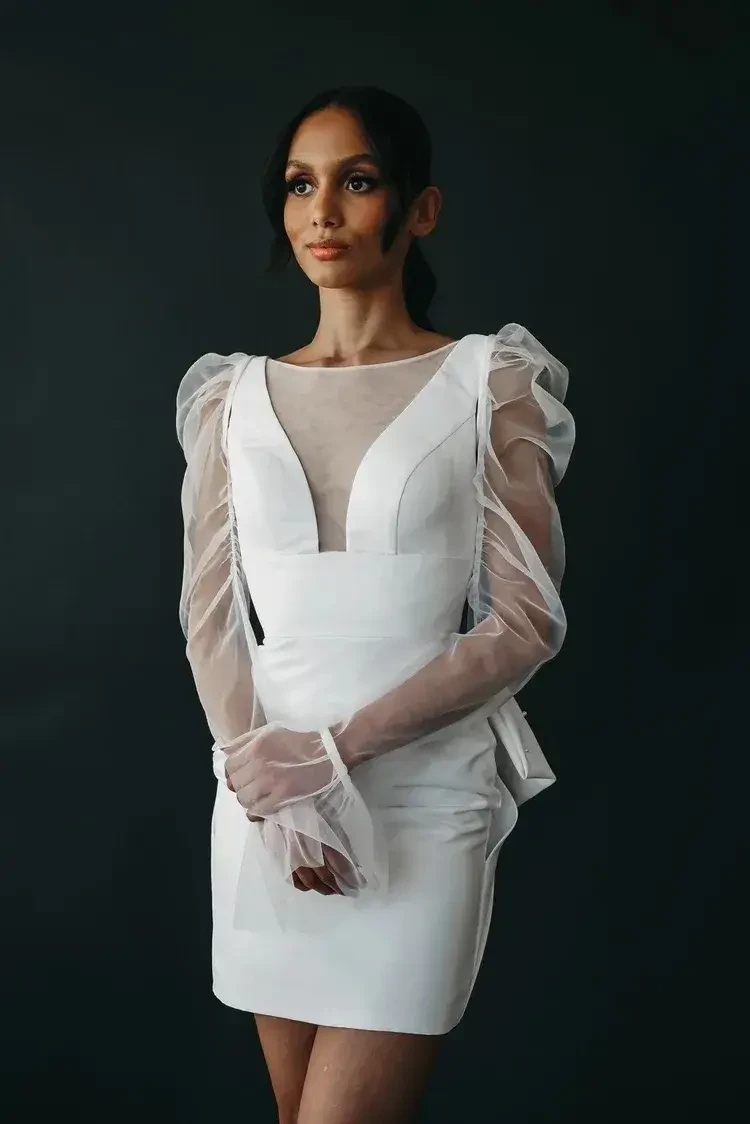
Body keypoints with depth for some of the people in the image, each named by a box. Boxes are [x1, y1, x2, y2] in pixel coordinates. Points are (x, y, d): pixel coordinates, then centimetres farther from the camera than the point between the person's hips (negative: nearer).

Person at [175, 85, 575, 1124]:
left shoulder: (487, 383, -1)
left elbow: (526, 622, -6)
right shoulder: (234, 395, 8)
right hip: (263, 799, 3)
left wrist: (336, 748, -13)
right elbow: (210, 615, 5)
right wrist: (271, 785, -10)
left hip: (424, 797, -3)